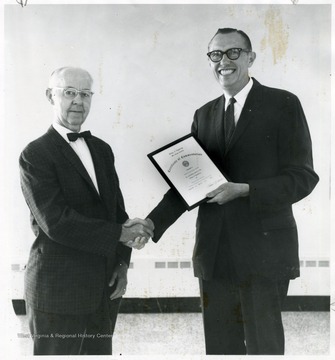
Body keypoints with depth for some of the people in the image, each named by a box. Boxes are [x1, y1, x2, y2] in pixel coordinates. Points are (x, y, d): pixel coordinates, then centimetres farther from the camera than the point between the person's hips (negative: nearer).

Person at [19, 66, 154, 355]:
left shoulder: (102, 150, 13)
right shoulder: (36, 155, -7)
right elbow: (55, 221, -18)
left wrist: (122, 263, 3)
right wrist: (121, 234, -17)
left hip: (104, 288, 6)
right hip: (59, 287, -6)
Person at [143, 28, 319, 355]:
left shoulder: (282, 104, -2)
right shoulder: (204, 115, 13)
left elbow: (303, 177, -7)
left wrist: (244, 190, -20)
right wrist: (153, 222, -4)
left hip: (263, 251, -4)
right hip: (213, 254, 5)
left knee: (263, 346, 3)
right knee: (220, 347, 13)